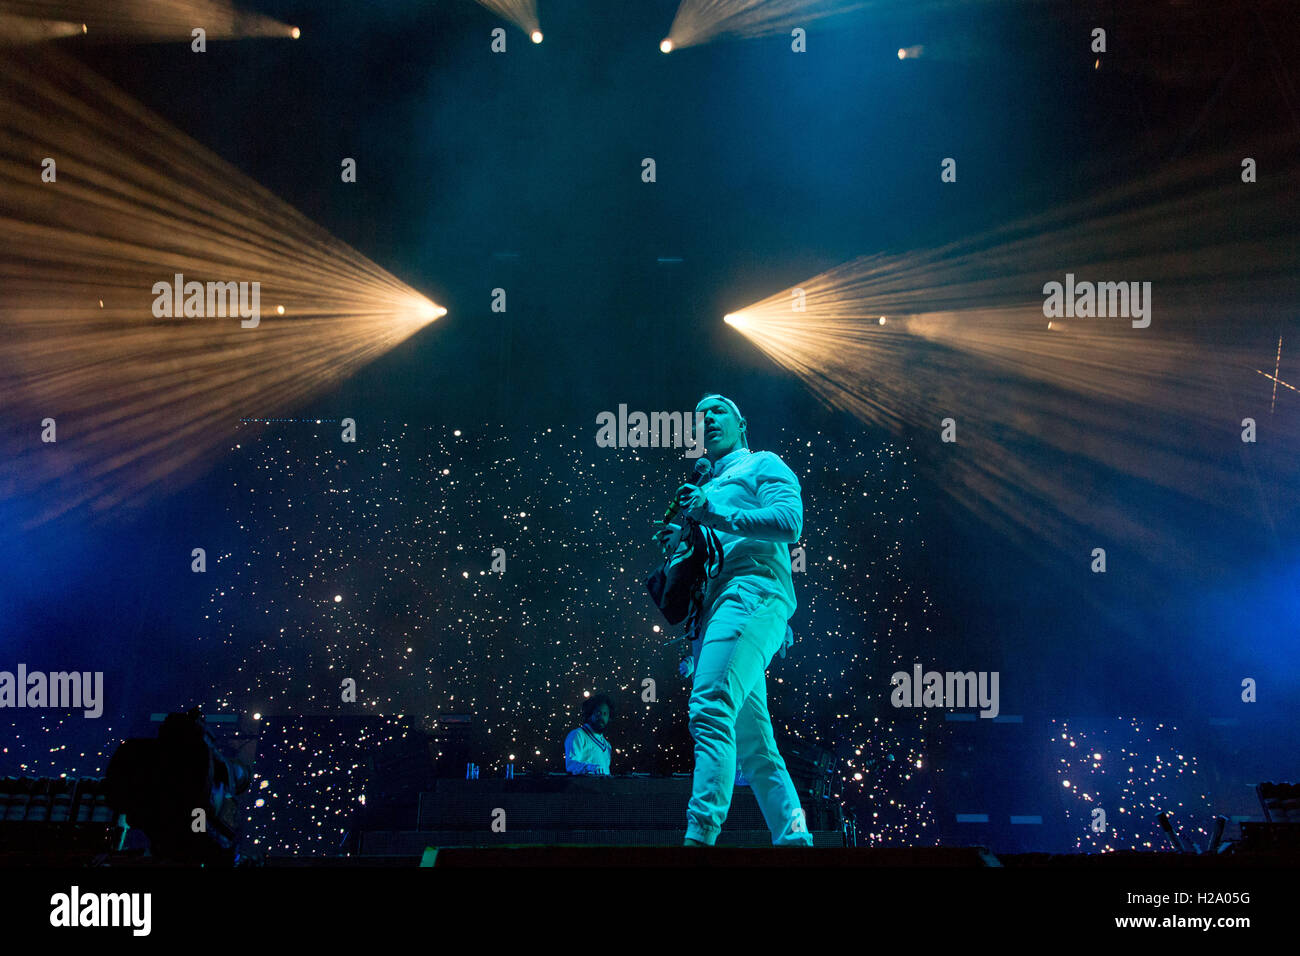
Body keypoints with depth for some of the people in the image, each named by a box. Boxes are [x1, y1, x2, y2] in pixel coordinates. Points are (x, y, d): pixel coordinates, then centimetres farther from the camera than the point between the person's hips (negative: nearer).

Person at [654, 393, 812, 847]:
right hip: (715, 608, 10)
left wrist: (715, 515, -12)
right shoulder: (709, 487, 34)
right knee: (753, 744, 5)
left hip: (752, 592, -10)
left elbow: (789, 520, -9)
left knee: (710, 708, -28)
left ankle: (700, 833, -39)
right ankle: (793, 837, 5)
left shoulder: (763, 465, 11)